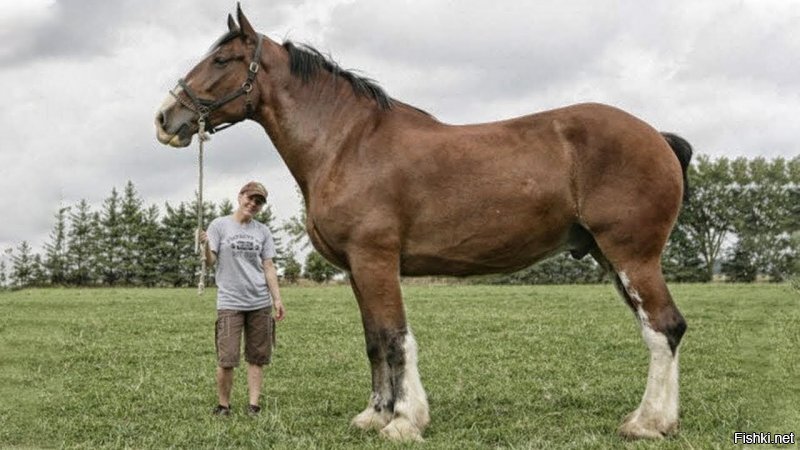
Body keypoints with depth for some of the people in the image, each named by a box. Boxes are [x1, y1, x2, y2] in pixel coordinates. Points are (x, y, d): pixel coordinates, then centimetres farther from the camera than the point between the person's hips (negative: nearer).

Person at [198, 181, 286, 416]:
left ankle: (254, 404, 9)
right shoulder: (219, 225, 3)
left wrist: (277, 299, 3)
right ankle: (223, 405, 9)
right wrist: (206, 247, -24)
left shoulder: (262, 231, 11)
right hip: (230, 302, -3)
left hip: (260, 303, 3)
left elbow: (269, 268, 10)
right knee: (227, 359, -6)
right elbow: (210, 262, -3)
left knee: (257, 357, 4)